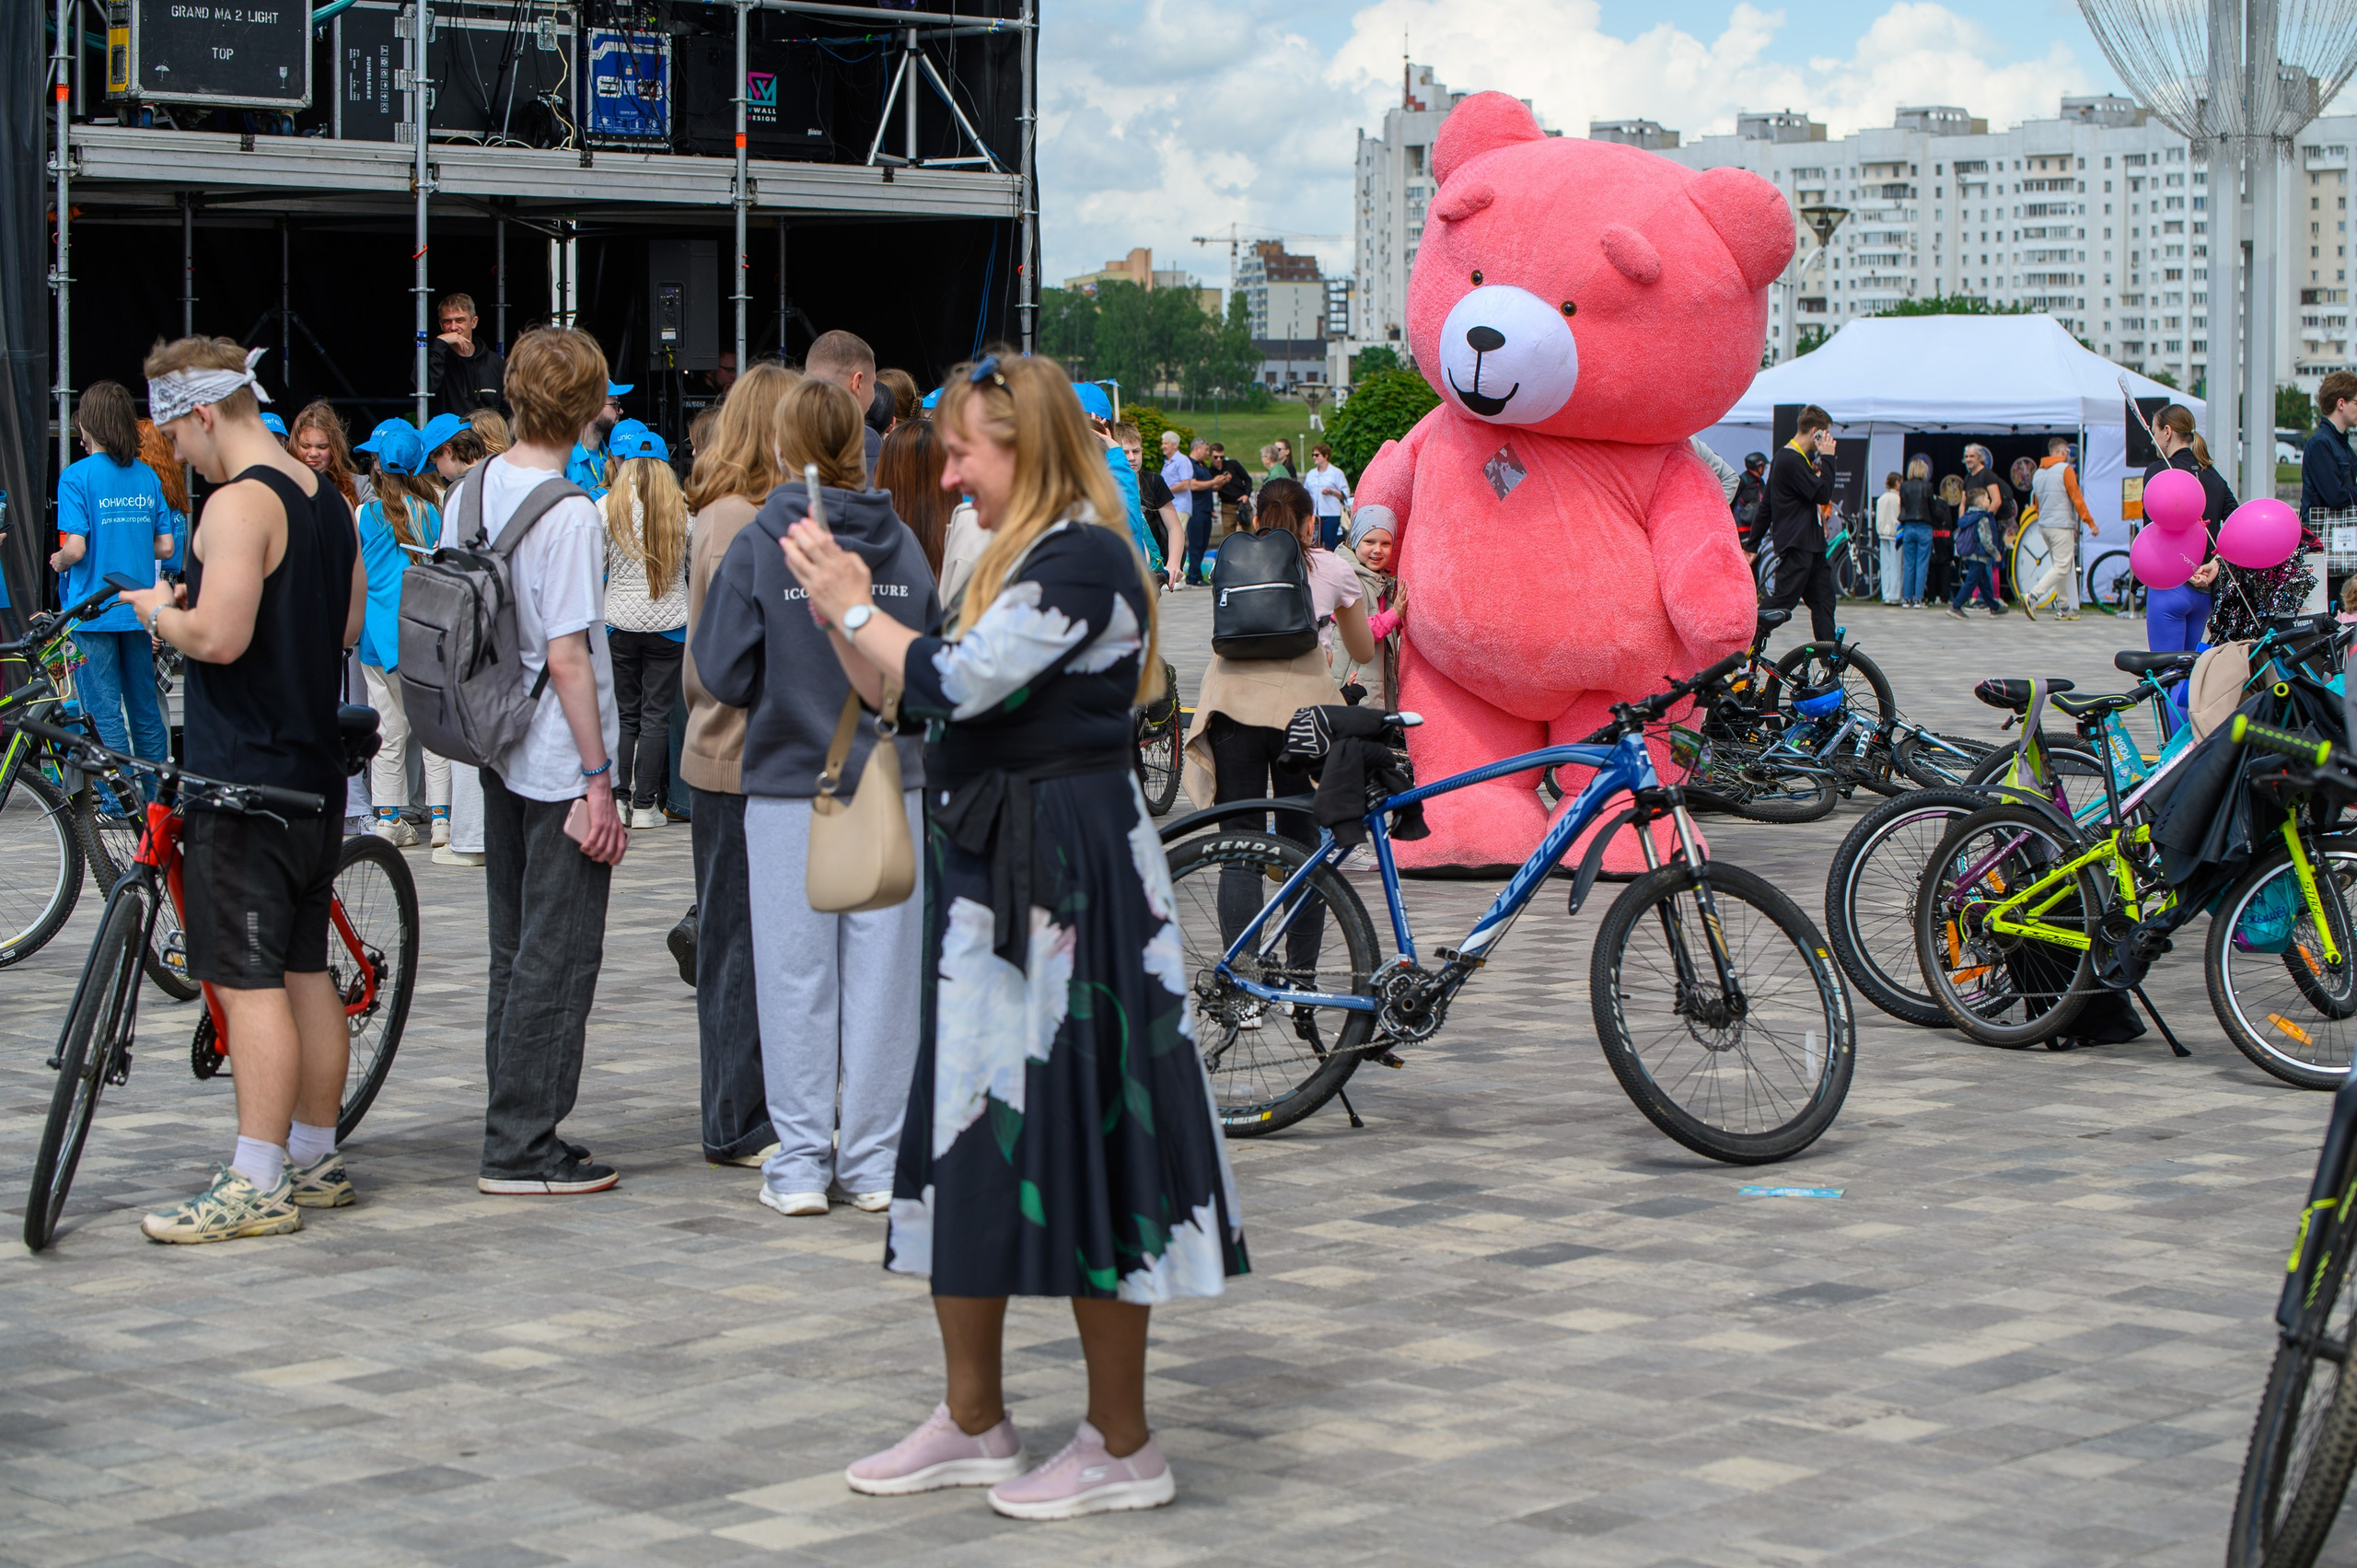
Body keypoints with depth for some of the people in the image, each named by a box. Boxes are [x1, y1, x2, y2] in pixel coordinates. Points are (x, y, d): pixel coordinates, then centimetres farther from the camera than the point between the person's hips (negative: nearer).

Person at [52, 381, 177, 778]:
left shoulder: (77, 477, -11)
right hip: (137, 610, 5)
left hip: (92, 610, -5)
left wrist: (58, 561, 4)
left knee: (105, 715, -1)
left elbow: (75, 549, -18)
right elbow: (165, 548, 5)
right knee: (146, 712, 12)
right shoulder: (147, 476, 4)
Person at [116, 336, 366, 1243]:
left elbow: (219, 637, -25)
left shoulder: (238, 504, -15)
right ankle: (316, 1162, 22)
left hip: (243, 778, -9)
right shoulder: (327, 501, 13)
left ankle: (257, 1187, -8)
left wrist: (161, 614, -5)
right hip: (315, 766, 9)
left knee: (247, 981, -8)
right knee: (306, 971, 14)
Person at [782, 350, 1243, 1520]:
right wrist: (843, 615, 5)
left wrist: (854, 604, -8)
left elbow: (953, 684, -21)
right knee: (973, 1138, 13)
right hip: (993, 876, 10)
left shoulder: (1083, 560, -14)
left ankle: (1121, 1446, 4)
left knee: (1073, 1138, -5)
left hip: (1067, 883, -10)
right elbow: (910, 701, 17)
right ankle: (972, 1421, 23)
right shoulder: (1020, 560, 17)